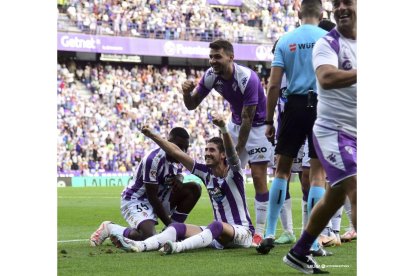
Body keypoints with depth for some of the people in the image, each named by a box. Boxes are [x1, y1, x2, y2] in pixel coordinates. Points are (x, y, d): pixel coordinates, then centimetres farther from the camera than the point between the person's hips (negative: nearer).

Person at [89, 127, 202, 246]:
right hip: (135, 200, -8)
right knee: (147, 235, -32)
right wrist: (169, 224, -20)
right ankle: (110, 229, -5)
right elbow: (152, 196, -22)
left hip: (159, 197, 8)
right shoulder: (154, 159, -26)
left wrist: (178, 183, -19)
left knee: (194, 188, -7)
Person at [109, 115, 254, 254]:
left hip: (242, 232, -6)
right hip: (218, 234, 6)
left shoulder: (233, 173, -9)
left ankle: (177, 247, -59)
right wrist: (152, 135, 5)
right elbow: (176, 153, 8)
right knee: (179, 227, -12)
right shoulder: (206, 173, 7)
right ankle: (140, 246, -34)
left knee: (216, 226, -37)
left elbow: (231, 152, -31)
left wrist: (223, 128, -49)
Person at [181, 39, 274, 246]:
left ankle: (260, 232, -6)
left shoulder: (247, 78, -31)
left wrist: (238, 151, -22)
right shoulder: (211, 76, -12)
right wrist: (187, 92, -27)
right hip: (236, 124, 7)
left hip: (259, 125, -7)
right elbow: (192, 105, -3)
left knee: (258, 176, -11)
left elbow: (247, 118, -27)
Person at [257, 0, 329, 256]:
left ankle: (270, 234, 8)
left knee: (282, 169, 12)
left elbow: (274, 84, 1)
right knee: (318, 172, 2)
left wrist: (269, 121, 6)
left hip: (295, 106, 1)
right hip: (322, 107, -1)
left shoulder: (285, 40, 5)